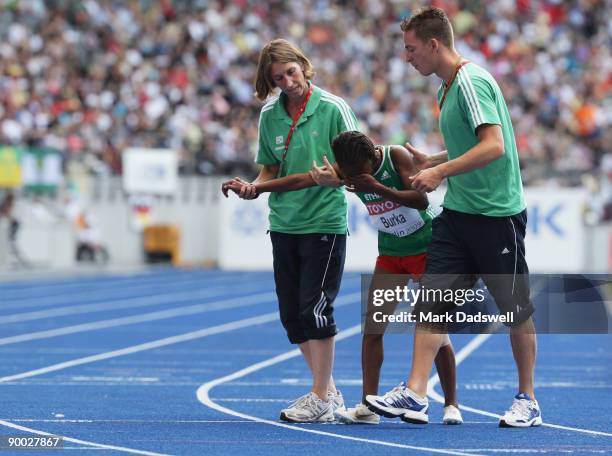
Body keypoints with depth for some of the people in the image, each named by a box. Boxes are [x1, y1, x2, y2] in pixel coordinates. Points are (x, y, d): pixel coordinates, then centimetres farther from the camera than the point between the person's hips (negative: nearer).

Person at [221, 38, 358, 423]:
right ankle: (328, 391, 20)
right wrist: (253, 187, -6)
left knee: (315, 307, -9)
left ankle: (321, 400, 0)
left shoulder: (333, 108, -8)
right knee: (292, 312, 7)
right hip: (283, 224, 6)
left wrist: (334, 178, -28)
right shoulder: (269, 115, 6)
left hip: (324, 222, -6)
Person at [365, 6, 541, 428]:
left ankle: (527, 401, 15)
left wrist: (441, 172, -24)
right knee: (432, 301, -2)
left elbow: (494, 145, -26)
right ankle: (416, 394, -6)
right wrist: (431, 161, 15)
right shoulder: (450, 87, 13)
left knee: (516, 310, 4)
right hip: (457, 214, 9)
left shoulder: (473, 82, -16)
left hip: (498, 214, -9)